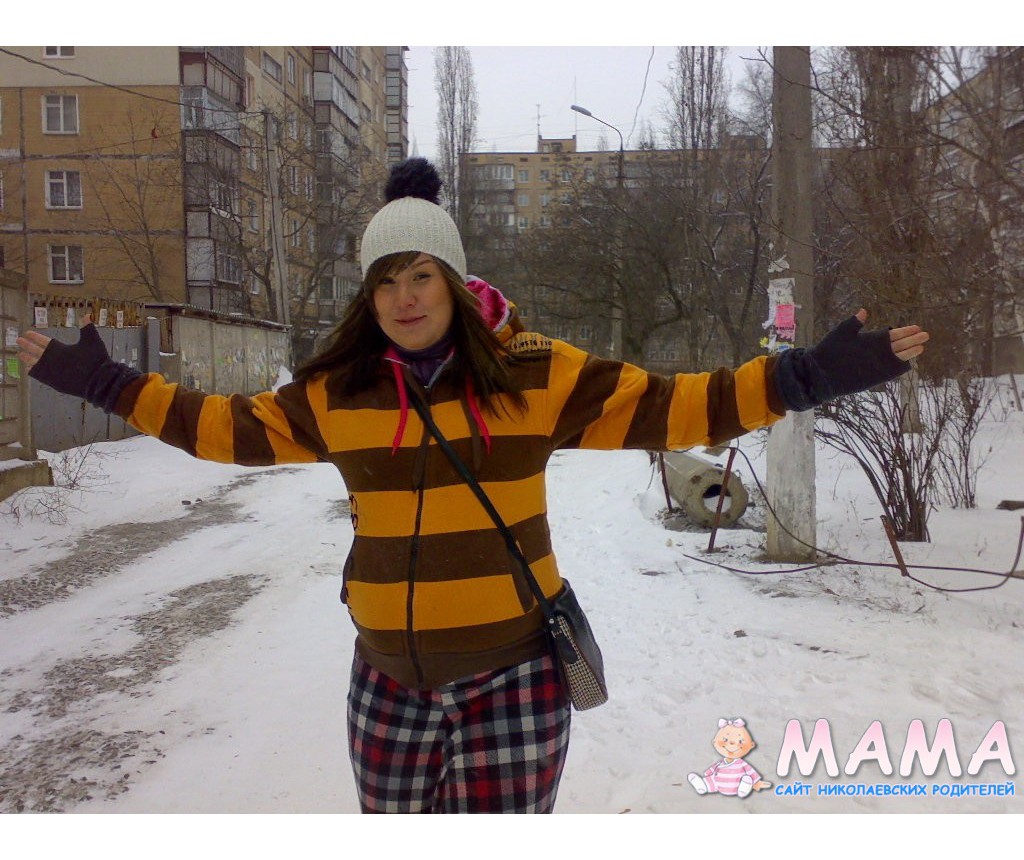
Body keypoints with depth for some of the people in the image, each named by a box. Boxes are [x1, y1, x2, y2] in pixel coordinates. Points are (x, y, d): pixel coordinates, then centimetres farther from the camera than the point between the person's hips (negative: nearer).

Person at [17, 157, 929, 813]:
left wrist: (806, 376, -13)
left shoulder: (534, 374, -8)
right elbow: (232, 425, 12)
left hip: (512, 674, -3)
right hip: (391, 678, 4)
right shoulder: (336, 396, 0)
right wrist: (102, 382, 14)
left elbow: (664, 407, -7)